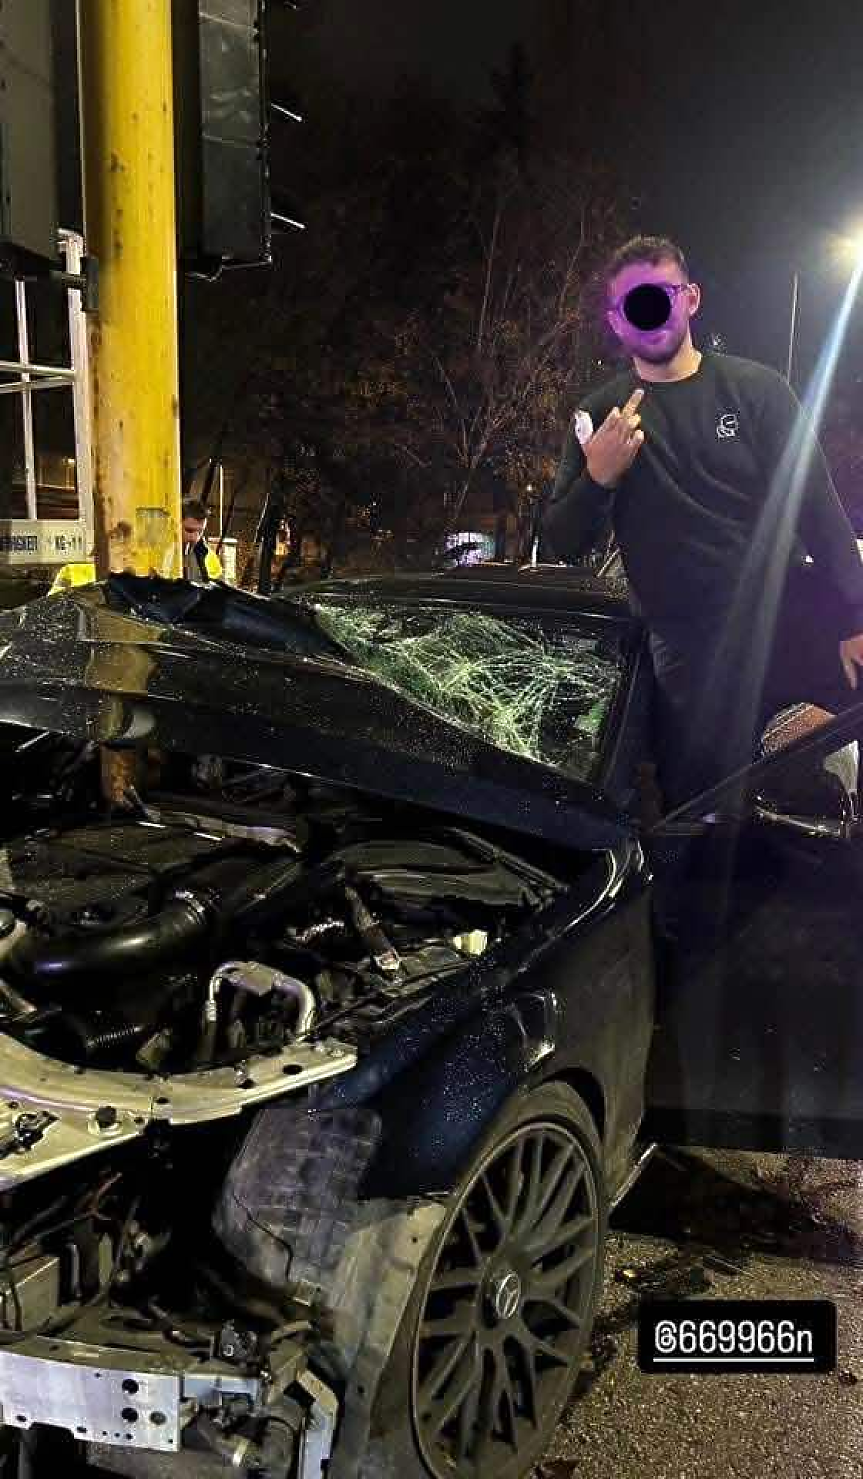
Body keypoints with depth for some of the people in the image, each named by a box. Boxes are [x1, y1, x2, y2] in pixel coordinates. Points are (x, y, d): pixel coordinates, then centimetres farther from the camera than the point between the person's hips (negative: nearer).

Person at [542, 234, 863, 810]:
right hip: (693, 650, 0)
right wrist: (597, 477, -17)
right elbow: (561, 547, 2)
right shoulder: (599, 417, 3)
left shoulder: (755, 387, -1)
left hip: (795, 618, 0)